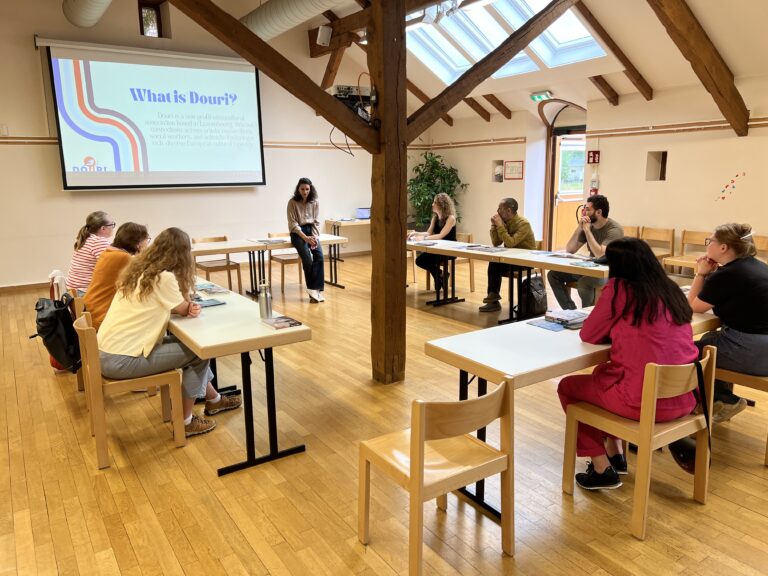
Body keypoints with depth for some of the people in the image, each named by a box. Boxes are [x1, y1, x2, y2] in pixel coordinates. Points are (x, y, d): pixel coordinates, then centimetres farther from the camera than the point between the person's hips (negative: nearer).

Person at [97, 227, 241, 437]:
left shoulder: (139, 269, 8)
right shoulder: (163, 277, -19)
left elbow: (175, 306, 10)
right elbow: (184, 309, -4)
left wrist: (188, 307, -7)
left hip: (107, 352, 9)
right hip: (120, 360, -9)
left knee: (186, 343, 18)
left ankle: (214, 399, 32)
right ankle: (185, 421, 12)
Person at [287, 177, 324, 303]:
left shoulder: (315, 202, 3)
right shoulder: (292, 202, -6)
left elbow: (316, 222, 4)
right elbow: (293, 224, -10)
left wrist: (314, 237, -13)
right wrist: (305, 238, -21)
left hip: (312, 231, 3)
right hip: (298, 233, -3)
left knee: (319, 256, -23)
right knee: (307, 259, -24)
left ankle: (316, 290, -22)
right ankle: (314, 291, -16)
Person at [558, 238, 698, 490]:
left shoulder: (619, 289, -11)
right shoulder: (671, 290, 7)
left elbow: (589, 335, -1)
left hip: (644, 401, -7)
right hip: (684, 398, 7)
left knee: (567, 387, 16)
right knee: (604, 373, 31)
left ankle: (602, 468, 18)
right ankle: (615, 454, 34)